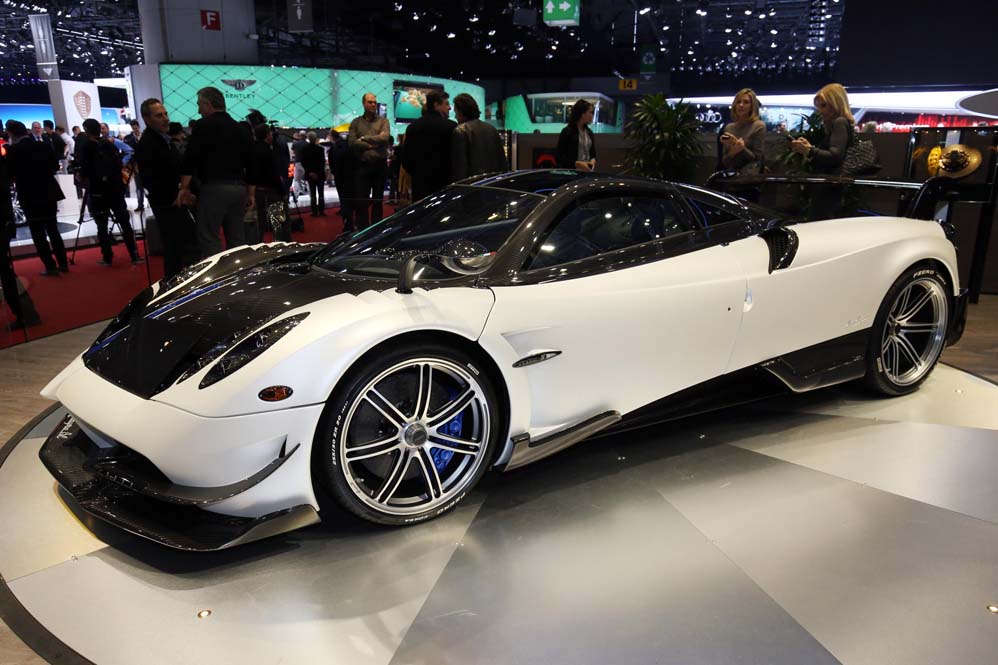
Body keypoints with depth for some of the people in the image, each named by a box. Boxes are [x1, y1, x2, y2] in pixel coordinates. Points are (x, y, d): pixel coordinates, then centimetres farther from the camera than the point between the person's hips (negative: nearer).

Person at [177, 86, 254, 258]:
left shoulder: (204, 125, -3)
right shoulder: (238, 128, 16)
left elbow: (190, 158, -10)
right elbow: (250, 161, 16)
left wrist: (184, 187, -7)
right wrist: (251, 193, 19)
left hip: (214, 188, -7)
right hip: (239, 188, 7)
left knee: (209, 238, -5)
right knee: (237, 239, 11)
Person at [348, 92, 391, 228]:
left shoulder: (383, 121, 8)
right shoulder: (356, 123, 9)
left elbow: (385, 138, -10)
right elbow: (352, 142, -5)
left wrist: (364, 138, -6)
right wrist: (374, 144, -9)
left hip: (380, 165, 0)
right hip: (362, 165, 0)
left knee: (378, 200, 7)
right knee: (361, 201, -1)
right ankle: (362, 231, 4)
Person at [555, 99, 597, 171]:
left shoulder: (589, 133, 14)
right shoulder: (567, 131, -6)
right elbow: (558, 157, -9)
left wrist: (593, 160, -2)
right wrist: (577, 164, -19)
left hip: (588, 172, 6)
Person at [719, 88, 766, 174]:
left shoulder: (759, 126, 0)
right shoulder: (729, 127, 12)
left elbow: (756, 158, -2)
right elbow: (724, 162, 9)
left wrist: (741, 148, -15)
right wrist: (733, 151, -10)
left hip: (749, 174, -3)